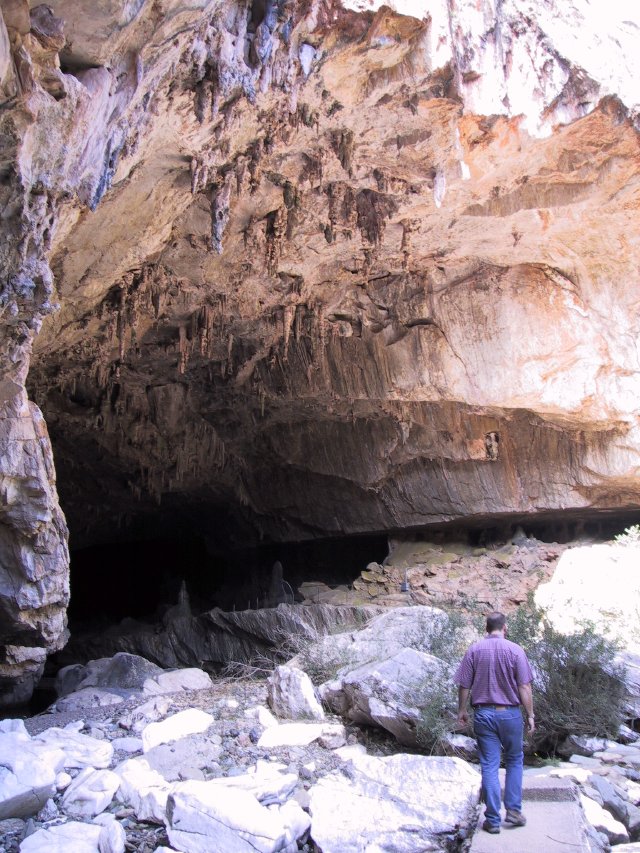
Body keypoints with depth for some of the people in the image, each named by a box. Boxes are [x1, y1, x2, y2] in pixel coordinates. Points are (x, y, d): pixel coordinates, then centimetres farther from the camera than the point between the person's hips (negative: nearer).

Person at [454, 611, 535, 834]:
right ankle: (513, 810, 18)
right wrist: (530, 715, 1)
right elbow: (524, 687, -8)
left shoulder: (474, 650, -3)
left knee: (489, 766, 6)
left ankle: (493, 820, 11)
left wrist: (462, 710, 12)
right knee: (514, 761, 19)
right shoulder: (515, 650, -8)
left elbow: (464, 686, -1)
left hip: (483, 714, 1)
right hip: (510, 713, -1)